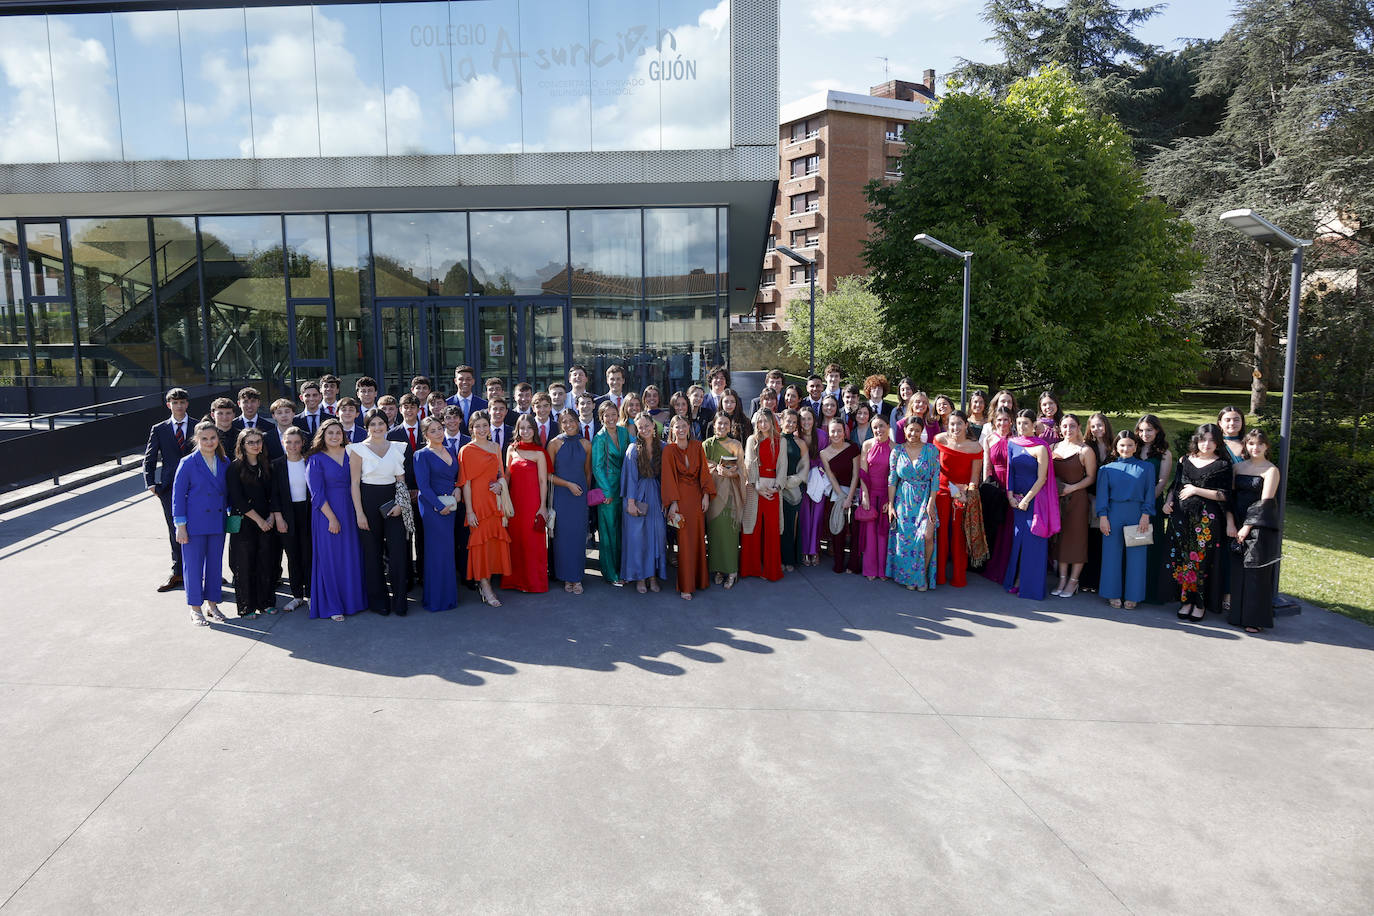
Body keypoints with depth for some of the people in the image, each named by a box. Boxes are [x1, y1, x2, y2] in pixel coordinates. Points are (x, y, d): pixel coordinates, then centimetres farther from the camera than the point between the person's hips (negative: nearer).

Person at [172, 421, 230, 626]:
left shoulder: (224, 463, 6)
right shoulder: (188, 463, -7)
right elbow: (178, 495, -6)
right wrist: (180, 526, -9)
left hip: (217, 523, 4)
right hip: (195, 523, -4)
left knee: (215, 564, 11)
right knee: (193, 565, 3)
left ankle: (212, 604, 24)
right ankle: (195, 609, 14)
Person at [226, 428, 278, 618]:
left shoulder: (267, 466, 11)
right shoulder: (235, 467, -5)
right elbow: (237, 499, -10)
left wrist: (271, 517, -3)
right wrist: (258, 519, -12)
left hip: (267, 522, 4)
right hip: (244, 522, -4)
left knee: (267, 562, 6)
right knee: (245, 563, 0)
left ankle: (266, 602, 17)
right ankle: (246, 607, 10)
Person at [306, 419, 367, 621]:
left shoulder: (350, 453, 8)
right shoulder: (316, 460, -4)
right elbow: (317, 494, -9)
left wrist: (358, 512, 1)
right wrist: (331, 518, -15)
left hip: (350, 511, 4)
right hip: (327, 513, -4)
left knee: (351, 555, 9)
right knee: (330, 557, 0)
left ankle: (352, 599, 21)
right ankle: (332, 606, 7)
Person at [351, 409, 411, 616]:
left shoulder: (397, 448, 9)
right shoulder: (359, 449, -1)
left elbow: (401, 479, 11)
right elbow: (355, 483, -3)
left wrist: (400, 503, -4)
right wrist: (359, 513, -9)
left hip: (392, 502, 2)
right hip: (368, 500, -2)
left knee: (398, 550, -5)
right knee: (372, 552, 3)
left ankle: (399, 601, 4)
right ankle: (378, 601, 15)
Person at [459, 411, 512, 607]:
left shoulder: (495, 447, 12)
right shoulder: (467, 451, -5)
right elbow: (465, 483, -8)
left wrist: (500, 483, -4)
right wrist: (469, 511, -13)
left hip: (494, 500, 5)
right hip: (478, 501, -5)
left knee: (494, 540, 4)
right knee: (480, 541, -4)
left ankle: (485, 583, 15)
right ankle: (486, 590, 1)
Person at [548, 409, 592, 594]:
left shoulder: (586, 444, 5)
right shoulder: (555, 443, -3)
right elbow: (548, 474, -3)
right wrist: (569, 484, -10)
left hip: (580, 495, 2)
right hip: (561, 495, -2)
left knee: (579, 534, 1)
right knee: (562, 534, -2)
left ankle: (577, 577, 9)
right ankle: (566, 577, 9)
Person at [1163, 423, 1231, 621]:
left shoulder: (1222, 465, 0)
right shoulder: (1185, 460, 12)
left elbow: (1225, 495, -6)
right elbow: (1175, 485, 18)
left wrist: (1196, 490, -10)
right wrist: (1168, 502, 2)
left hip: (1206, 519, -3)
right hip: (1181, 516, 3)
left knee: (1202, 560, -2)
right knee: (1181, 558, 3)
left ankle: (1200, 604, 9)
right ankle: (1186, 600, 14)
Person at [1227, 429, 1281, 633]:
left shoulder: (1271, 470, -4)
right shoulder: (1238, 467, 11)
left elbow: (1265, 501, -10)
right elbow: (1231, 496, 8)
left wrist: (1248, 526, -14)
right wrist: (1230, 522, -4)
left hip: (1260, 527, -4)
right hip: (1237, 526, 5)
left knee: (1257, 572, -3)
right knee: (1238, 570, 6)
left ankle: (1256, 619, 4)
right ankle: (1237, 614, 15)